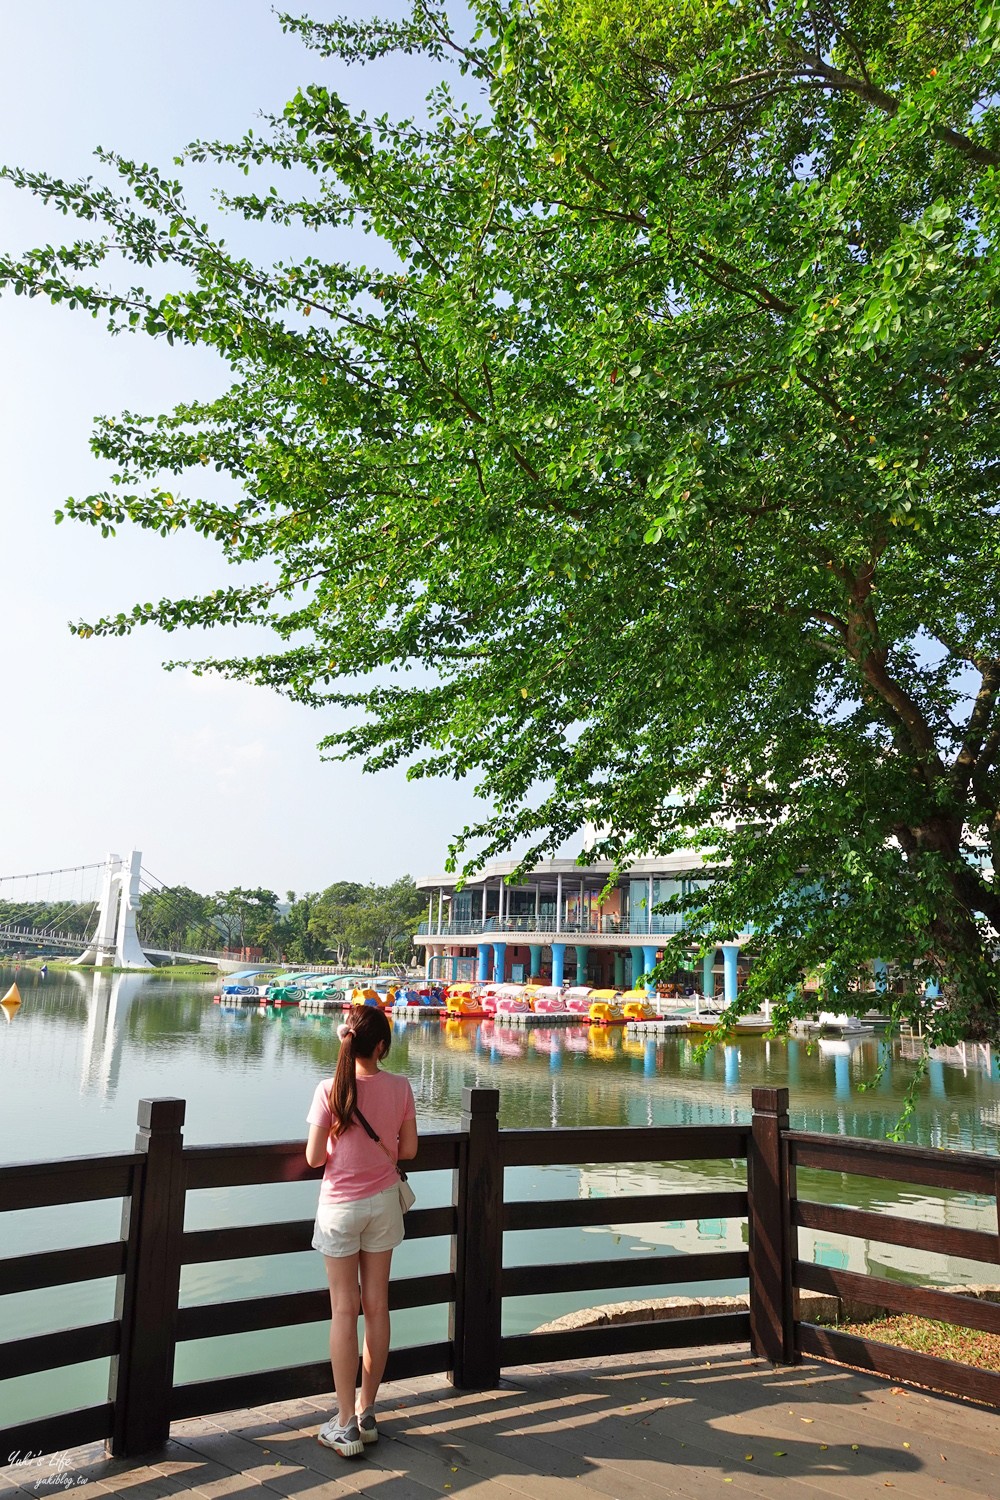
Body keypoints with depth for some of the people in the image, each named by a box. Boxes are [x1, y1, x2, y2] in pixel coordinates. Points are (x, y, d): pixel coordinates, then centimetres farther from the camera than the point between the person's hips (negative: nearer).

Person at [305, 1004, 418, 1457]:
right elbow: (408, 1149, -1)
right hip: (383, 1201, 3)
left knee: (344, 1310, 6)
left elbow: (314, 1158, -13)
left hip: (341, 1205, -3)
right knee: (377, 1305, 13)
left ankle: (345, 1426, 14)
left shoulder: (330, 1089, -17)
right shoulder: (399, 1087, -10)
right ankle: (366, 1414, 25)